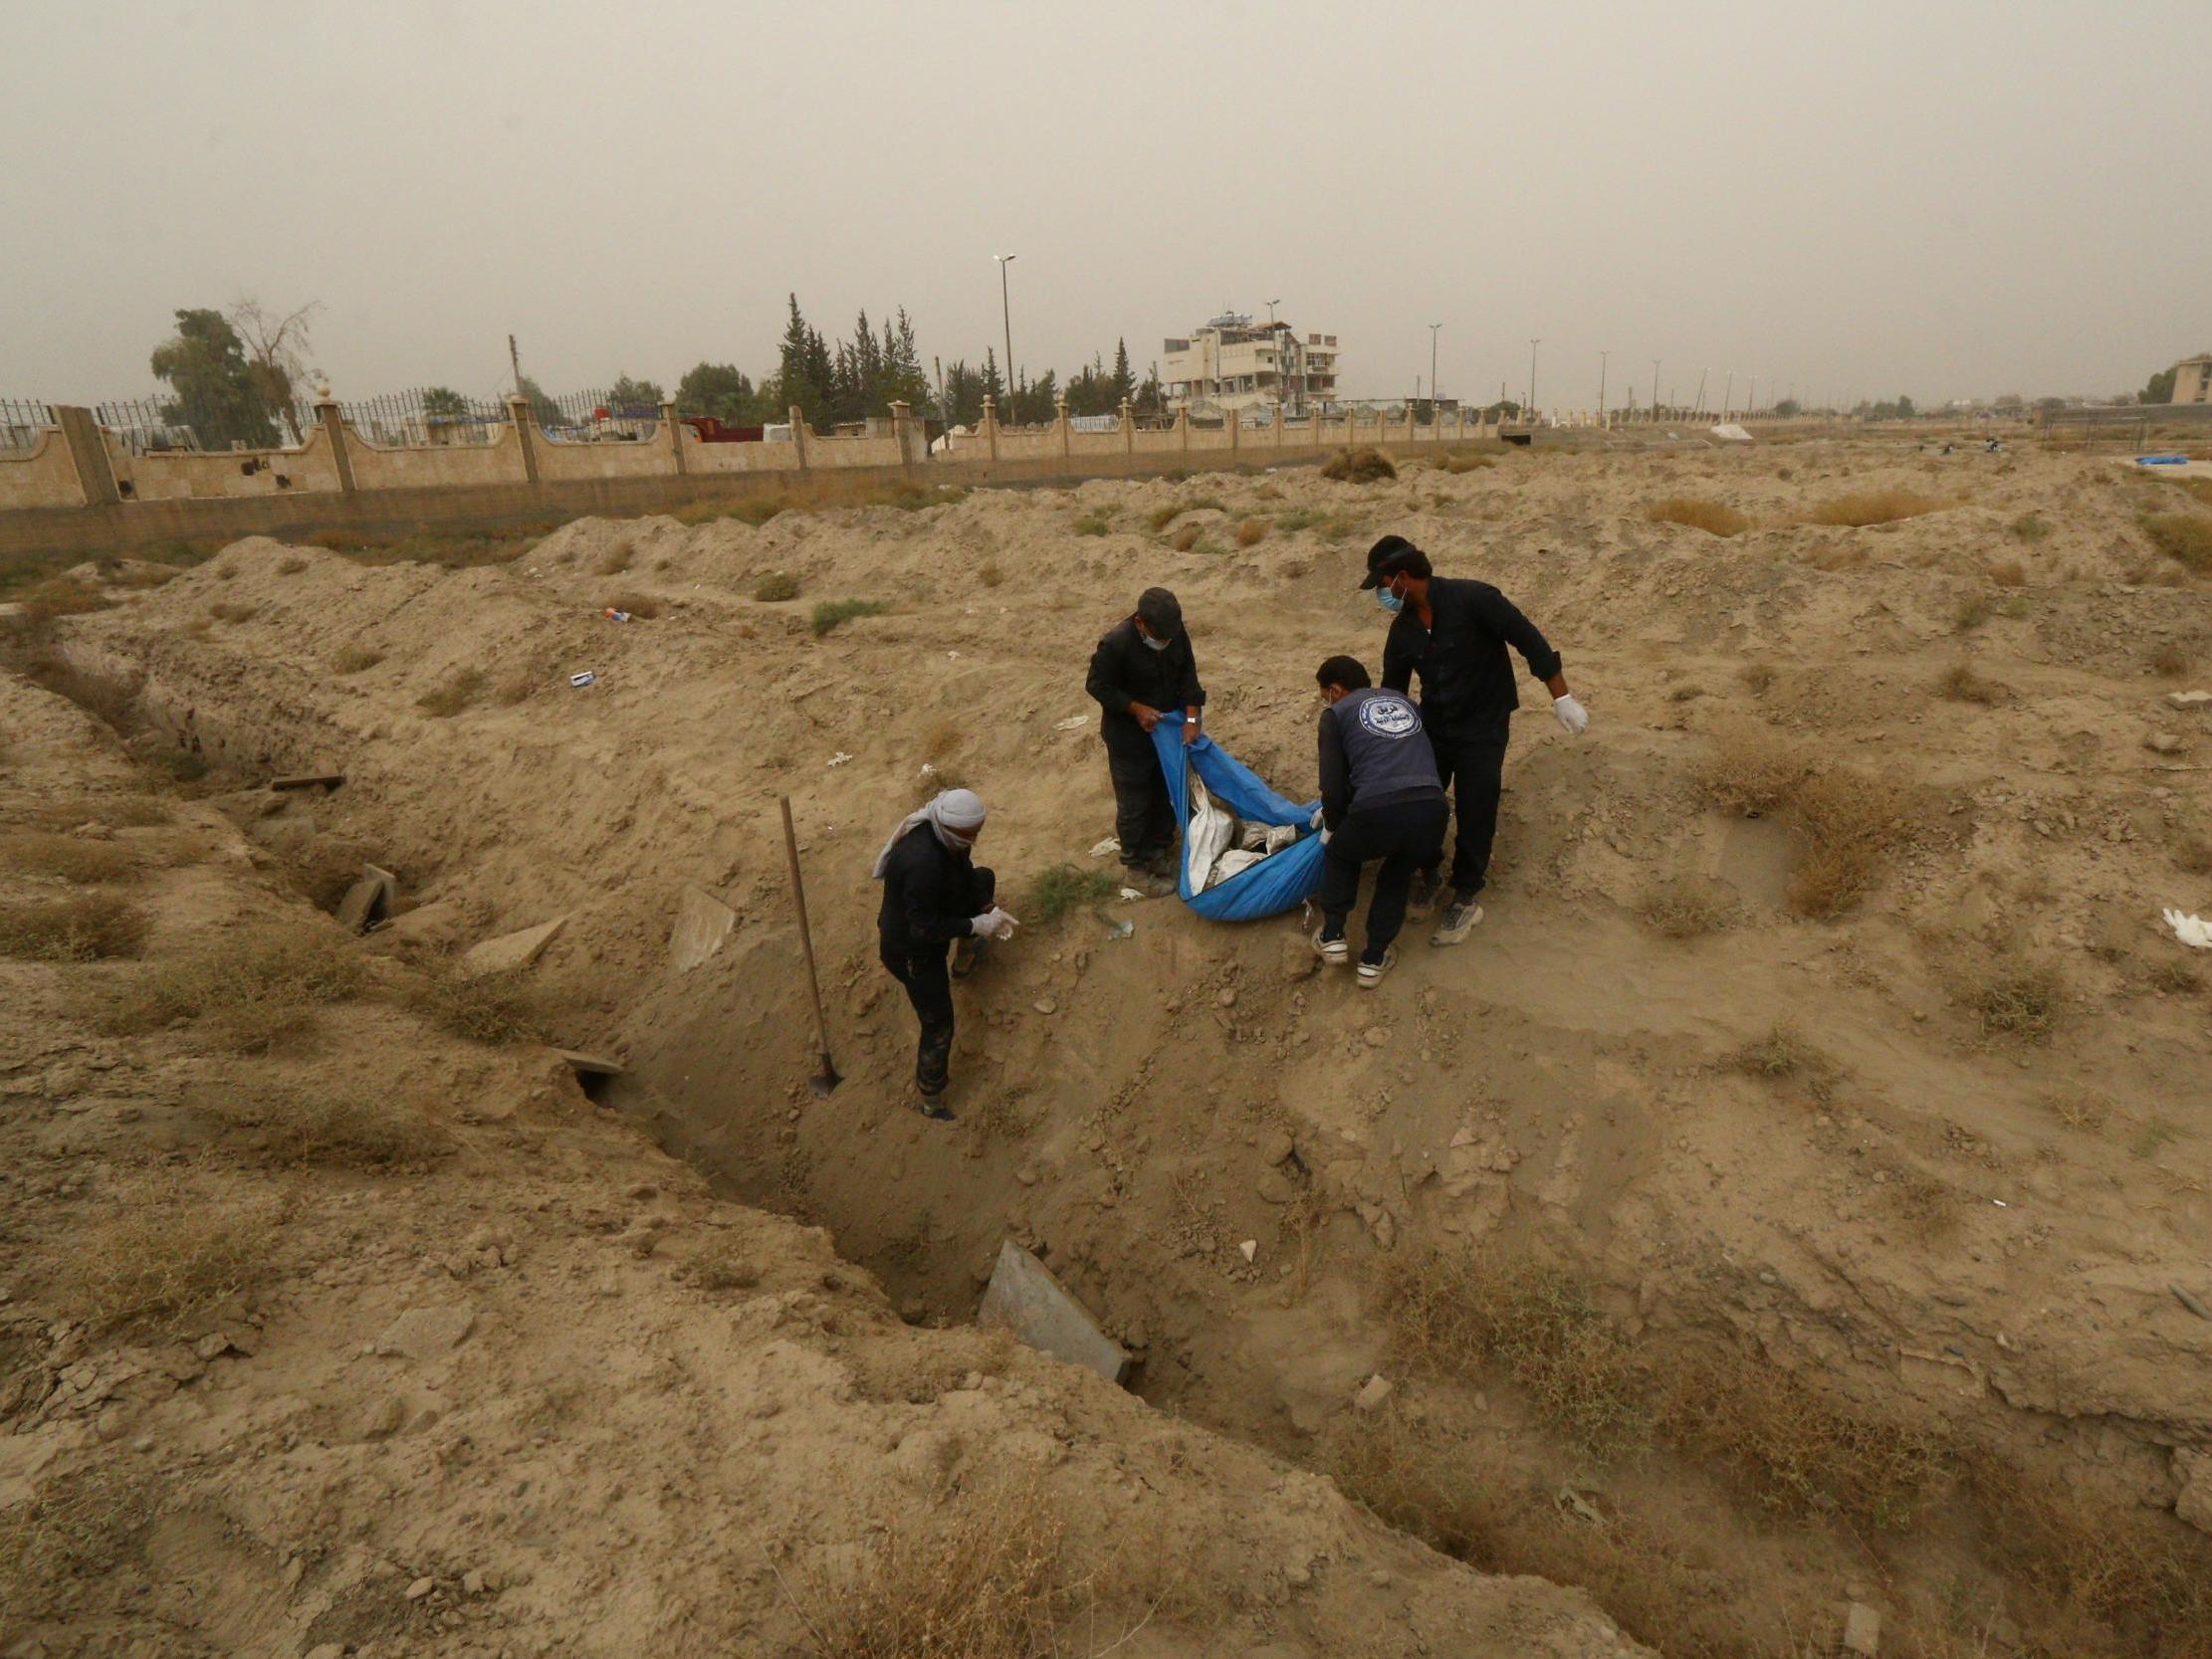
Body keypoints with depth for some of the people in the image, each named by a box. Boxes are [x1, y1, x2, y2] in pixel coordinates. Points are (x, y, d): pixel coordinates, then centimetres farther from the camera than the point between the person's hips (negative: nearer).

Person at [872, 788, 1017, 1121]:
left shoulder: (952, 836, -13)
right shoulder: (922, 863, -41)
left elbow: (966, 872, 4)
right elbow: (924, 930, -34)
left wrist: (987, 909, -11)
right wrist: (976, 924, -26)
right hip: (911, 950, -9)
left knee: (984, 879, 23)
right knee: (938, 1028, -1)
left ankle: (967, 944, 52)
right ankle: (931, 1103, 19)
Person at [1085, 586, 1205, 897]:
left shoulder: (1176, 632, -12)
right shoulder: (1116, 644, -30)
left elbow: (1187, 674, -1)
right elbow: (1097, 685, -18)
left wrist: (1191, 719, -9)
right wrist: (1137, 709, -23)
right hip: (1129, 737, -6)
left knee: (1167, 795, 19)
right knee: (1134, 805, 6)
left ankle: (1159, 853, 40)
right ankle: (1138, 867, 24)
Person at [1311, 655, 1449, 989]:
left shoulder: (1336, 714, 15)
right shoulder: (1403, 700, 29)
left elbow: (1332, 786, 6)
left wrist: (1331, 827, 26)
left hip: (1377, 813, -3)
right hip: (1431, 811, 4)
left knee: (1339, 854, 32)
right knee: (1397, 877, 33)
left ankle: (1332, 937, 29)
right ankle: (1374, 960, 30)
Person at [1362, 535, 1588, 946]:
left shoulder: (1472, 600, -22)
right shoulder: (1402, 630, -2)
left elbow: (1530, 641, -17)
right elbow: (1391, 695, 7)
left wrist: (1562, 698, -17)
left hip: (1484, 727, -5)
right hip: (1434, 725, 5)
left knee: (1475, 815, -2)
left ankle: (1465, 900, 15)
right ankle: (1427, 873, 31)